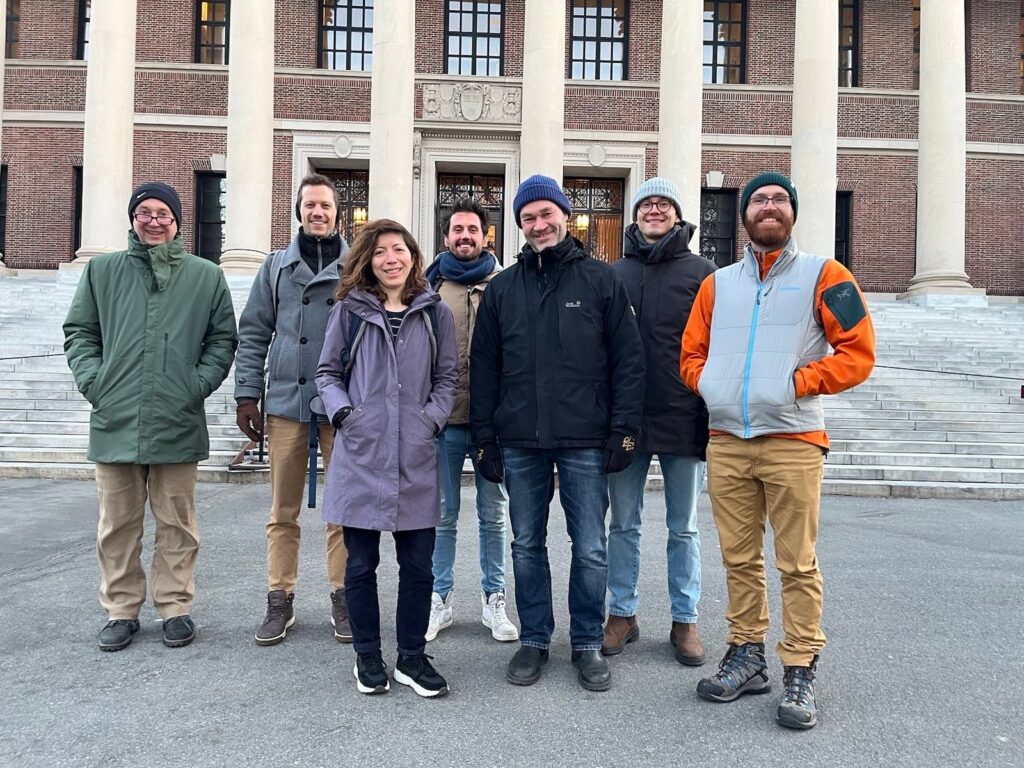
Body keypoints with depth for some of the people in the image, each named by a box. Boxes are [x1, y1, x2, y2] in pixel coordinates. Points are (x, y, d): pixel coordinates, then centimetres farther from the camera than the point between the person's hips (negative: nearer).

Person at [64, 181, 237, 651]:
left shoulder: (206, 276, 6)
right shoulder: (102, 270, 8)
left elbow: (223, 339, 8)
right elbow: (79, 331, 12)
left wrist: (199, 383, -4)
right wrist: (92, 380, -1)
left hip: (179, 424, -1)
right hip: (115, 421, 1)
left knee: (177, 523, 7)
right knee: (117, 524, 9)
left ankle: (175, 607, 20)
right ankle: (120, 609, 23)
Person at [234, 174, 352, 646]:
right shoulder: (277, 266, 10)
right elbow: (253, 333, 9)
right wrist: (247, 394, 2)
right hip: (286, 401, 2)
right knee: (283, 510, 8)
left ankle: (342, 595, 19)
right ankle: (280, 599, 19)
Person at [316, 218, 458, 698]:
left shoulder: (435, 312, 8)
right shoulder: (349, 310, 5)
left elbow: (447, 377, 10)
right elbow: (327, 371, 9)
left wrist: (431, 418, -4)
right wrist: (342, 412, -7)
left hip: (415, 459, 1)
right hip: (359, 455, 0)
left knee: (418, 564, 6)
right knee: (361, 564, 9)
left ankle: (411, 657, 22)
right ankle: (367, 657, 25)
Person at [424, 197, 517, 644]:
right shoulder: (429, 287, 6)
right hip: (443, 420, 1)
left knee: (493, 514, 10)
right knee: (443, 514, 10)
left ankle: (493, 598, 24)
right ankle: (441, 598, 24)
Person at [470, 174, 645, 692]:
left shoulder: (601, 280, 3)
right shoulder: (502, 288, 10)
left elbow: (628, 360, 0)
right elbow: (483, 368, 10)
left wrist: (623, 429, -6)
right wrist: (485, 438, 5)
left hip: (585, 441, -2)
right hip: (520, 443, 3)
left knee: (590, 550, 5)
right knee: (527, 546, 11)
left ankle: (588, 644, 22)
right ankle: (534, 640, 26)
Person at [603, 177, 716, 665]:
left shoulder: (702, 273, 3)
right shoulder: (615, 274, 9)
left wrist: (713, 414, -5)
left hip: (683, 418, -2)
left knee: (683, 528, 9)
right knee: (623, 523, 10)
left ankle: (684, 620, 22)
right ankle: (622, 613, 23)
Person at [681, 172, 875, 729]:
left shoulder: (823, 275, 4)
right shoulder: (718, 284, 15)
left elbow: (857, 352, -2)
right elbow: (691, 355, 17)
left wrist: (797, 380, -10)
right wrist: (713, 386, -2)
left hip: (793, 441, -3)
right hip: (726, 442, 4)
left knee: (797, 564, 0)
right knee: (739, 559, 10)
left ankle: (800, 673, 12)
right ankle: (745, 659, 22)